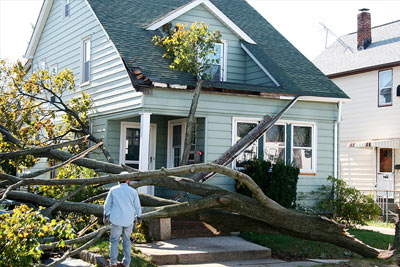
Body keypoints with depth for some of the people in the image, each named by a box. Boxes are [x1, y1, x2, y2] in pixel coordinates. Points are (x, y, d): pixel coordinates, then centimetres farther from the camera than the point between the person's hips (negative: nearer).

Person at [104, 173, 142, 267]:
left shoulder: (113, 190, 1)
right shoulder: (133, 191, 1)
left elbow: (107, 204, 6)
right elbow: (137, 207, 6)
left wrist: (106, 216, 19)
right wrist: (139, 217, 21)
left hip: (116, 220, -1)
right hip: (129, 220, 1)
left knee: (114, 240, 4)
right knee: (127, 241, 13)